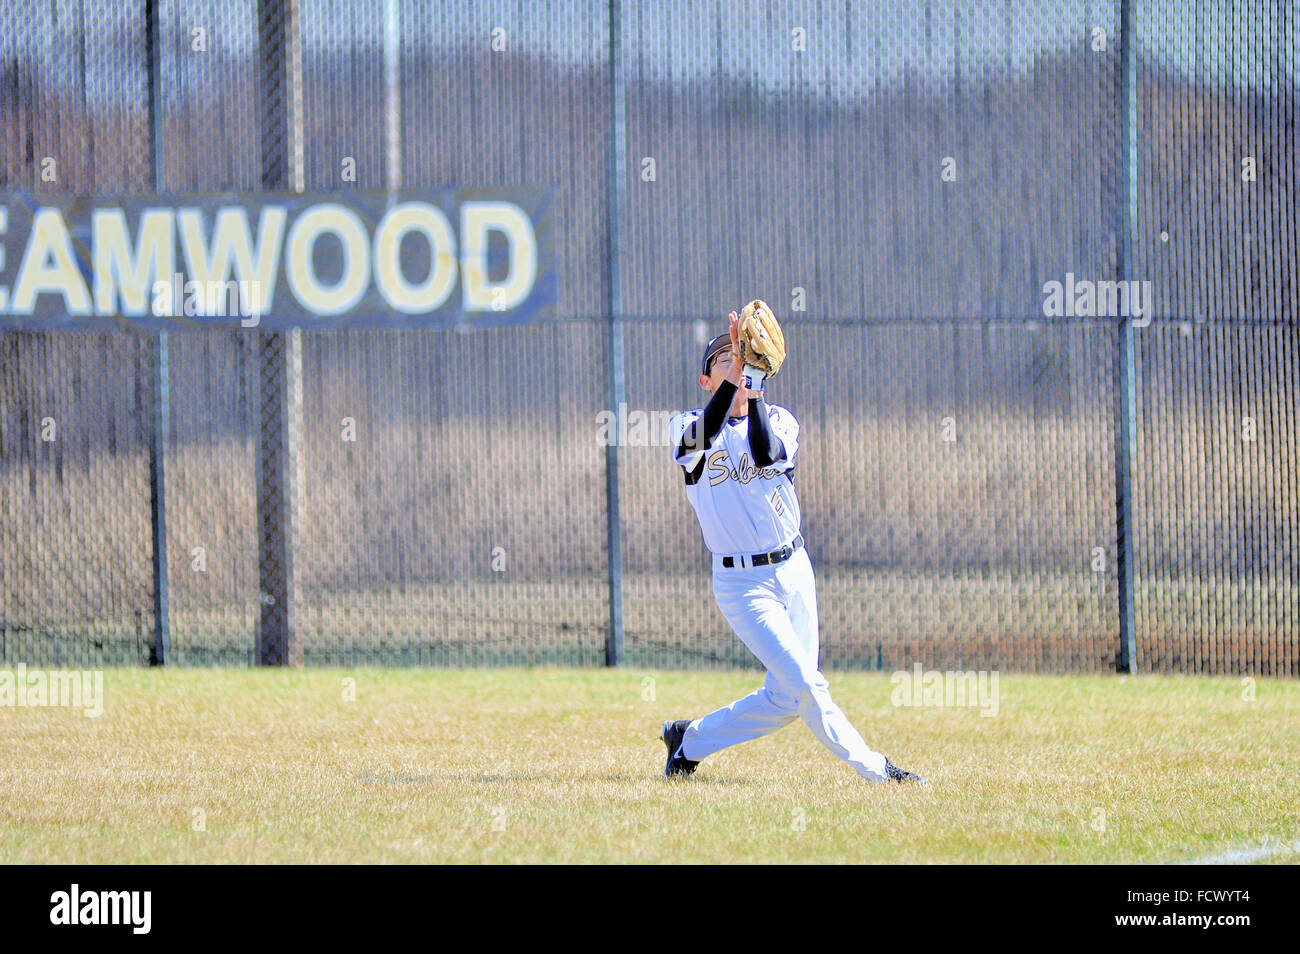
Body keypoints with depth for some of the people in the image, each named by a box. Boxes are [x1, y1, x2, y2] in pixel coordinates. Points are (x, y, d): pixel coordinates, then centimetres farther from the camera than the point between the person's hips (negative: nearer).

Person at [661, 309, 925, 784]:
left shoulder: (779, 421, 4)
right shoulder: (687, 428, -2)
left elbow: (766, 454, -19)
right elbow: (703, 435, -28)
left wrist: (754, 388, -31)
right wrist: (736, 373, -37)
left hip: (793, 570, 4)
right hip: (741, 583, -4)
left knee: (785, 698, 5)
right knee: (805, 684, -14)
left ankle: (689, 740, 23)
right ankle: (874, 769, 2)